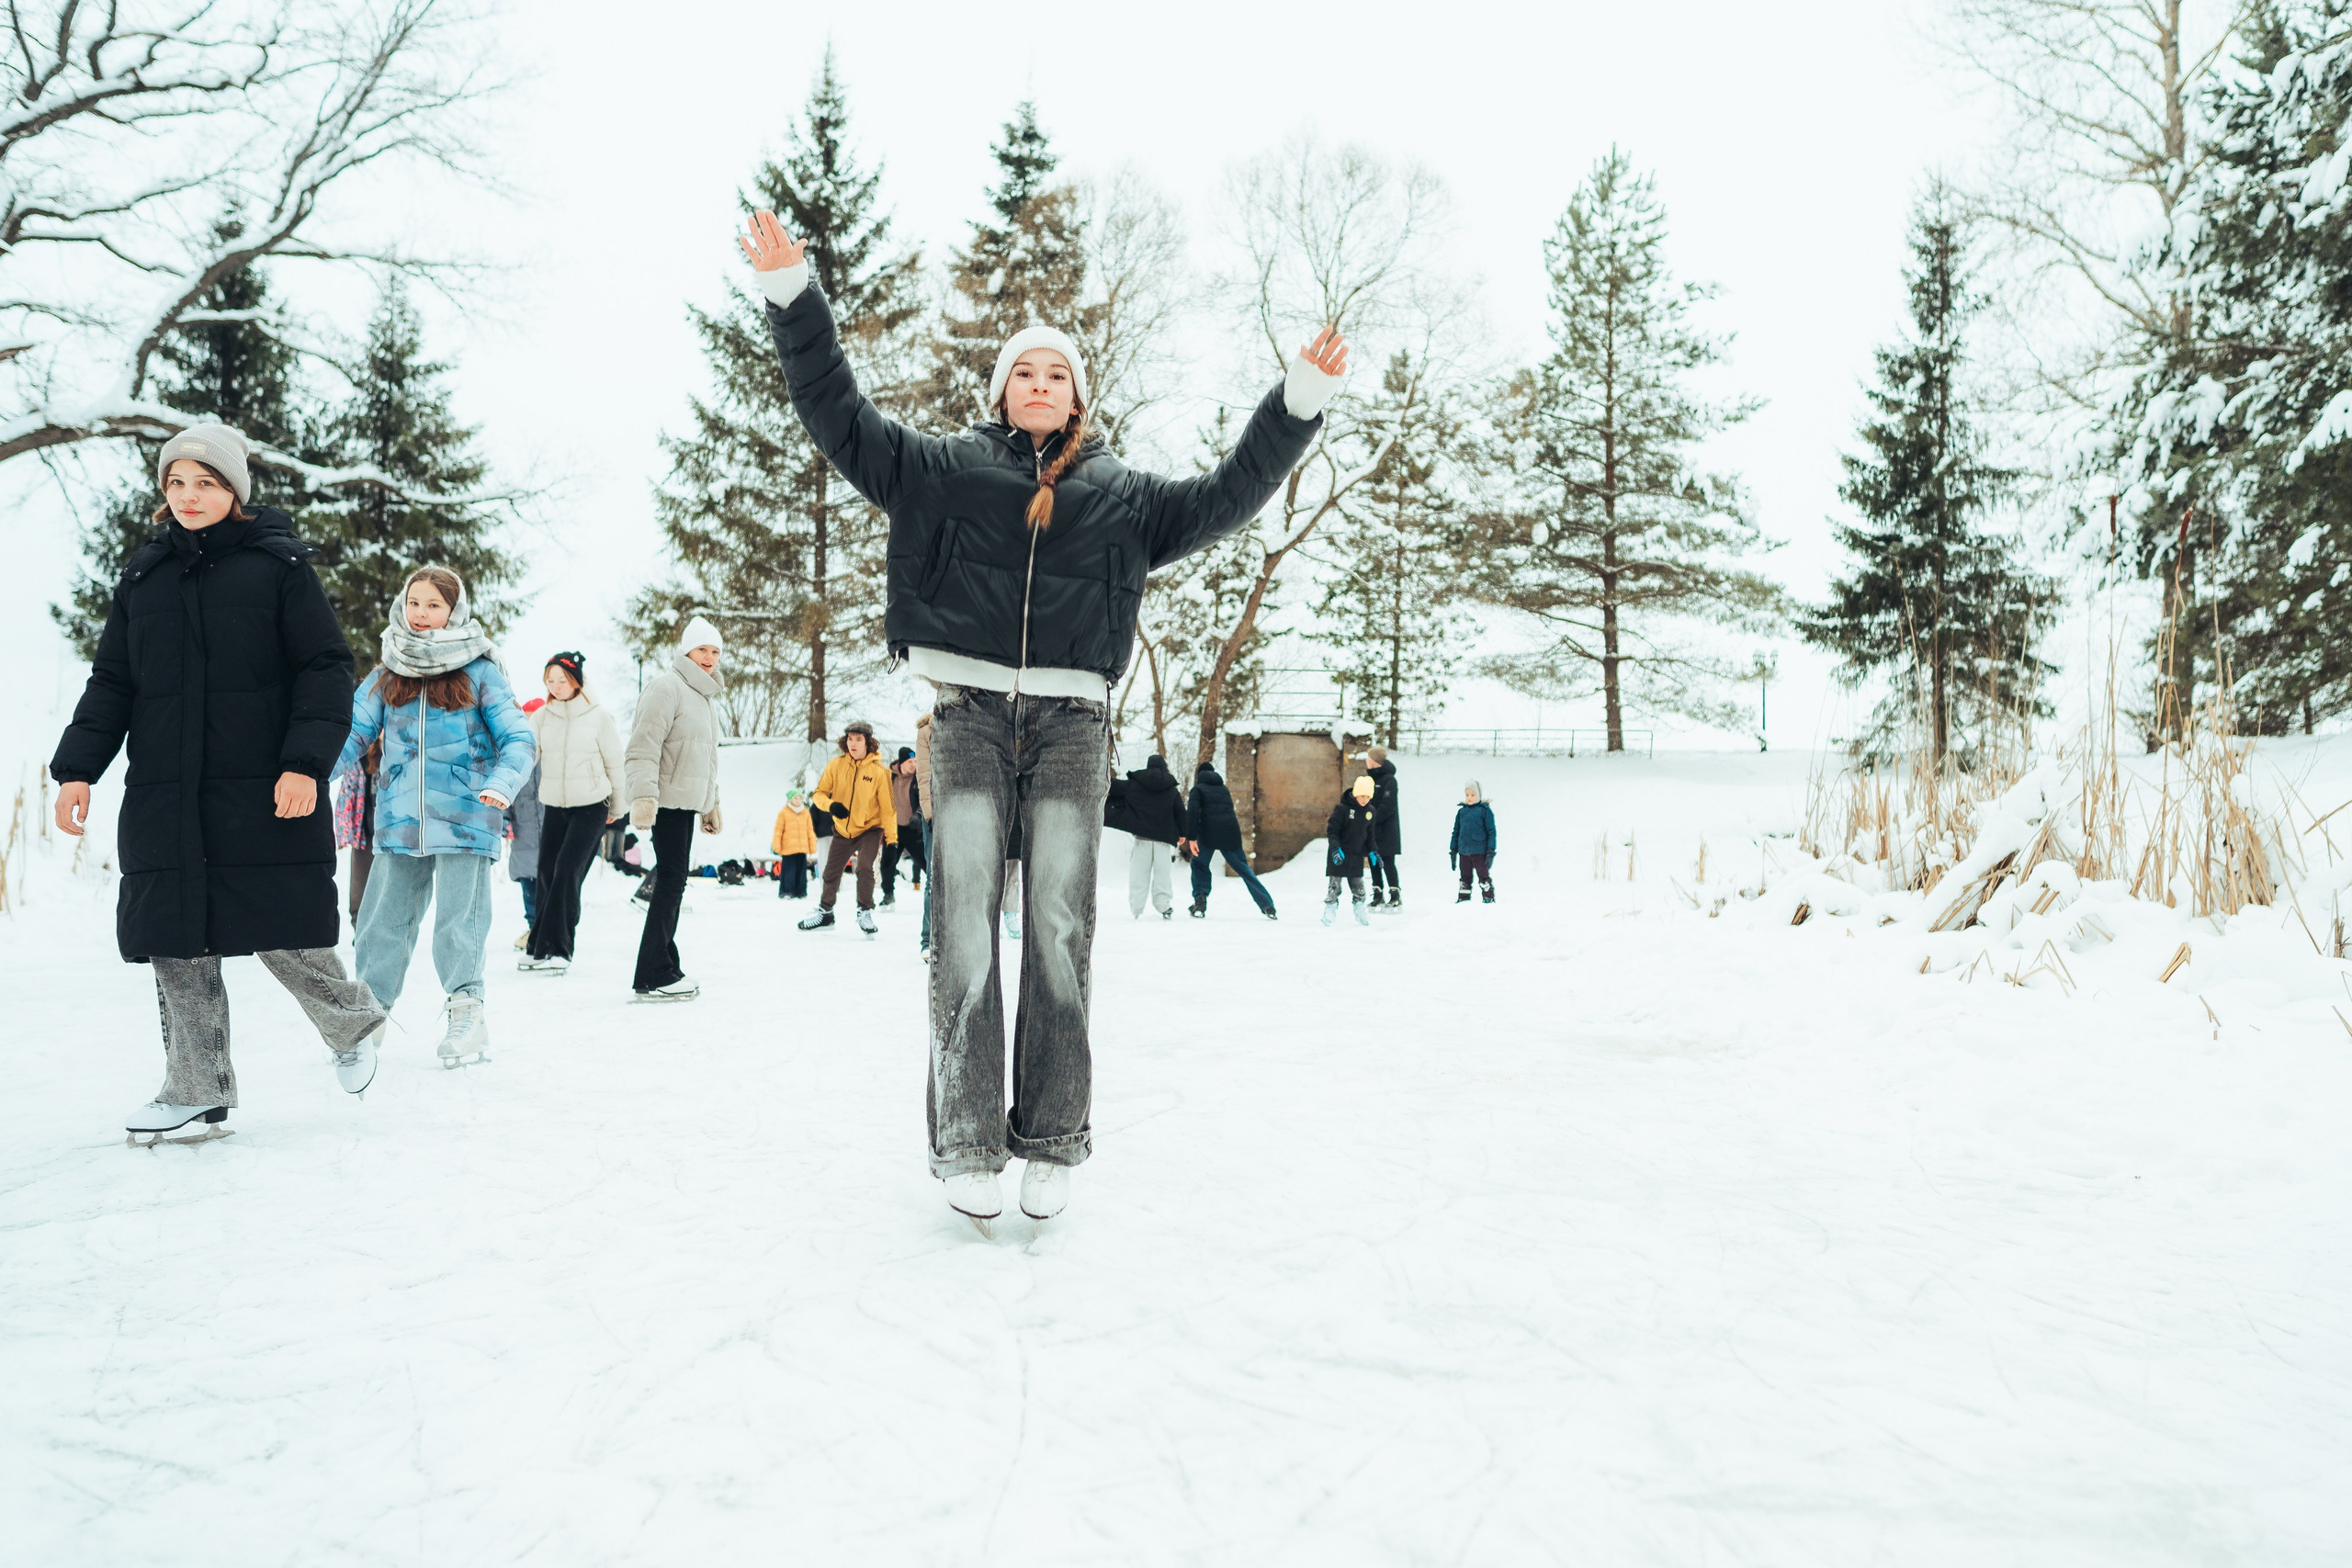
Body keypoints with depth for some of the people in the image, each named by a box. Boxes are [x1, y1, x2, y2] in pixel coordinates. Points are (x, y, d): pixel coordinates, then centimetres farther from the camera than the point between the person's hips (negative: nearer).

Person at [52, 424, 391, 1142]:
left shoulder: (279, 564, 1)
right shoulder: (143, 574, 14)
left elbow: (326, 670, -4)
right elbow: (111, 681, 16)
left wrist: (306, 763, -15)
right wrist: (77, 768, 5)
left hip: (264, 793, -4)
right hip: (163, 799, 5)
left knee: (280, 937, -3)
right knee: (176, 945, 3)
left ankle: (354, 1025, 25)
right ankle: (195, 1091, 14)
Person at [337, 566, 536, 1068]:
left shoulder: (479, 672, 0)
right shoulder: (387, 674, 11)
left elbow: (518, 739, -4)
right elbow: (353, 734, 8)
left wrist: (501, 785, -22)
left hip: (463, 819, -4)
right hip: (399, 820, 4)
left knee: (458, 922, -2)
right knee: (381, 920, 8)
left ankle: (465, 1015, 12)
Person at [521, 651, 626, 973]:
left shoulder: (599, 717, -6)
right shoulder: (541, 717, 4)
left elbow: (616, 763, 2)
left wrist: (617, 808, 9)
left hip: (591, 808, -4)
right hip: (554, 807, 4)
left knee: (567, 873, -12)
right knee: (547, 873, 4)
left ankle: (557, 950, -9)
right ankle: (539, 947, 15)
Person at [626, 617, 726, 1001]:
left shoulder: (705, 695, 21)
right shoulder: (666, 687, -9)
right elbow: (644, 746, -18)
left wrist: (712, 804, 29)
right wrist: (643, 795, -26)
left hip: (688, 802, 9)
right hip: (667, 801, -9)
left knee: (673, 883, 11)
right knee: (671, 881, -10)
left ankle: (663, 971, 17)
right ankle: (654, 977, -7)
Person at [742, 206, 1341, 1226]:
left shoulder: (1121, 493, 16)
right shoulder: (943, 469, 14)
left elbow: (1225, 497, 13)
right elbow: (841, 421, 10)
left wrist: (1299, 403, 5)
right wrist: (793, 297, 2)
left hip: (1071, 724, 1)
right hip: (970, 716, -1)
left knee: (1060, 932, -1)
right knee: (966, 932, -6)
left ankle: (1053, 1142, 8)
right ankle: (966, 1145, 2)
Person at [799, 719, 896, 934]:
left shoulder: (879, 771, -16)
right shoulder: (836, 765, -8)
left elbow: (887, 807, -13)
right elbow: (819, 793, 0)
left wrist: (891, 840, -15)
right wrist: (830, 805, -22)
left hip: (870, 829, -4)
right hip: (842, 831, 4)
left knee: (864, 867, -23)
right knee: (831, 873, 14)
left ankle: (865, 912, -3)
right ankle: (825, 912, 37)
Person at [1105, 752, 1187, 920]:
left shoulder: (1134, 784, 2)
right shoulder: (1172, 790, 6)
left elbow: (1115, 788, 7)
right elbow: (1180, 813, 6)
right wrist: (1182, 834, 15)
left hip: (1142, 837, -1)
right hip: (1163, 838, 1)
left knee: (1138, 874, 3)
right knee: (1163, 872, 4)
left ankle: (1135, 910, 0)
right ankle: (1165, 907, -2)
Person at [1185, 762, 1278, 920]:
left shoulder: (1198, 789, 12)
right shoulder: (1225, 789, 26)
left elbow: (1193, 811, -5)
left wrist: (1191, 837, -10)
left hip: (1208, 833, -3)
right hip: (1231, 833, 3)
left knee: (1199, 865, 18)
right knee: (1243, 868, 11)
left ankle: (1200, 902, 4)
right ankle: (1268, 906, 5)